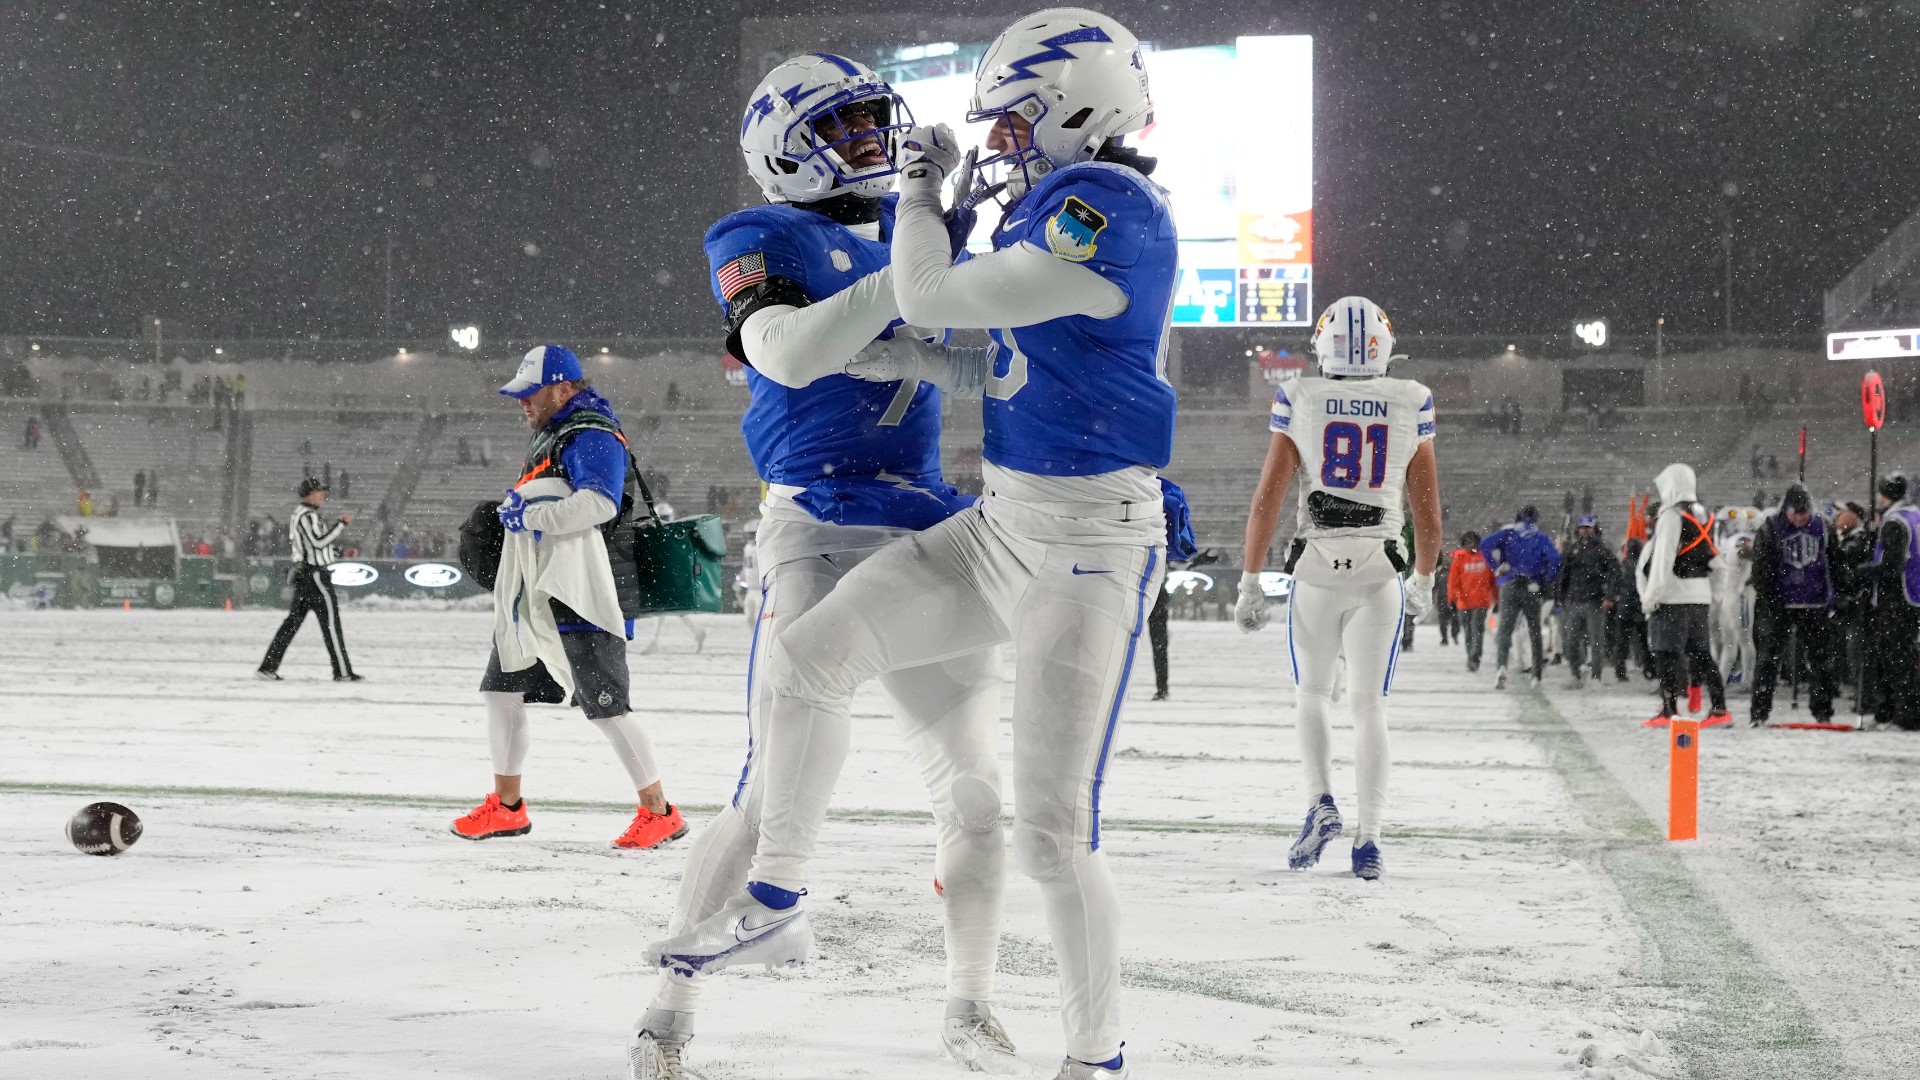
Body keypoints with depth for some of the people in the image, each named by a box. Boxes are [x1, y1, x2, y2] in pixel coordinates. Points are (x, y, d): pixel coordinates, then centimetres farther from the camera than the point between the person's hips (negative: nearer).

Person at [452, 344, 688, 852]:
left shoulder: (593, 437, -12)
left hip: (579, 599, -11)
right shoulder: (548, 436, 20)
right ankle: (506, 807, 21)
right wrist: (512, 510, 11)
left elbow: (599, 503, -29)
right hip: (531, 598, 11)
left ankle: (659, 812, -4)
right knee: (501, 691, 11)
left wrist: (529, 515, -21)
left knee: (606, 706, -10)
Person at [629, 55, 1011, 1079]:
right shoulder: (762, 241, 0)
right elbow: (790, 355, -20)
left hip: (928, 533, 6)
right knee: (776, 791, -11)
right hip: (816, 534, -6)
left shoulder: (904, 229, 17)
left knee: (974, 784, 7)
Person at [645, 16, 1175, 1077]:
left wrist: (920, 191, 1)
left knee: (1051, 830, -6)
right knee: (809, 653, 2)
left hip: (1089, 550, -10)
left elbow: (930, 296, -16)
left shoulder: (1105, 209, -19)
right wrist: (911, 361, 8)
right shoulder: (1065, 206, 12)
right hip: (1003, 524, 10)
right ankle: (774, 903, 16)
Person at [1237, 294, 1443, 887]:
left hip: (1316, 566, -1)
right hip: (1381, 568, 1)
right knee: (1369, 705, 7)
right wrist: (1424, 579, 22)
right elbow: (1428, 513, 8)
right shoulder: (1410, 405, 3)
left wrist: (1250, 582, 3)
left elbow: (1267, 500, -3)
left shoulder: (1298, 401, -1)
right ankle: (1368, 838, 2)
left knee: (1312, 690, 18)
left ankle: (1321, 803, -1)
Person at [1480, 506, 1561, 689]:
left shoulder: (1507, 534, 8)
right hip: (1532, 589, 0)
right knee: (1534, 631, 15)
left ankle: (1501, 666, -34)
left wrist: (1496, 567, 0)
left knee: (1504, 629, -7)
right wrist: (1547, 581, 2)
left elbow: (1485, 546, -7)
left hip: (1509, 587, 0)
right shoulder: (1542, 538, 6)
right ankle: (1537, 675, 17)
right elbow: (1554, 559, -10)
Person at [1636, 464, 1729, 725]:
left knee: (1666, 652, -5)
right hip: (1701, 593, 8)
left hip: (1673, 595, -8)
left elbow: (1663, 559, -17)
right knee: (1701, 653, 10)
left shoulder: (1672, 515, -11)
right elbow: (1709, 557, 18)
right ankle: (1720, 708, 7)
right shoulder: (1703, 516, 16)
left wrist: (1651, 596, -15)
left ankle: (1670, 709, -9)